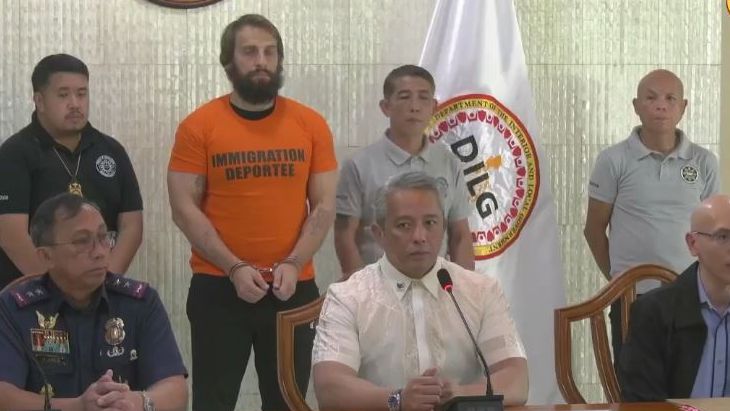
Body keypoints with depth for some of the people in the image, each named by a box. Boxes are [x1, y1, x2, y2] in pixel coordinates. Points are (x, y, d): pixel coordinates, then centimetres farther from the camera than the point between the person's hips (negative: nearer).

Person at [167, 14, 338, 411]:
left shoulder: (311, 124, 3)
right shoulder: (198, 126, -2)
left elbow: (324, 207, 3)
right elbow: (184, 209, -6)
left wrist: (293, 264, -11)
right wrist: (234, 268, -14)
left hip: (294, 287, 2)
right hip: (218, 287, -2)